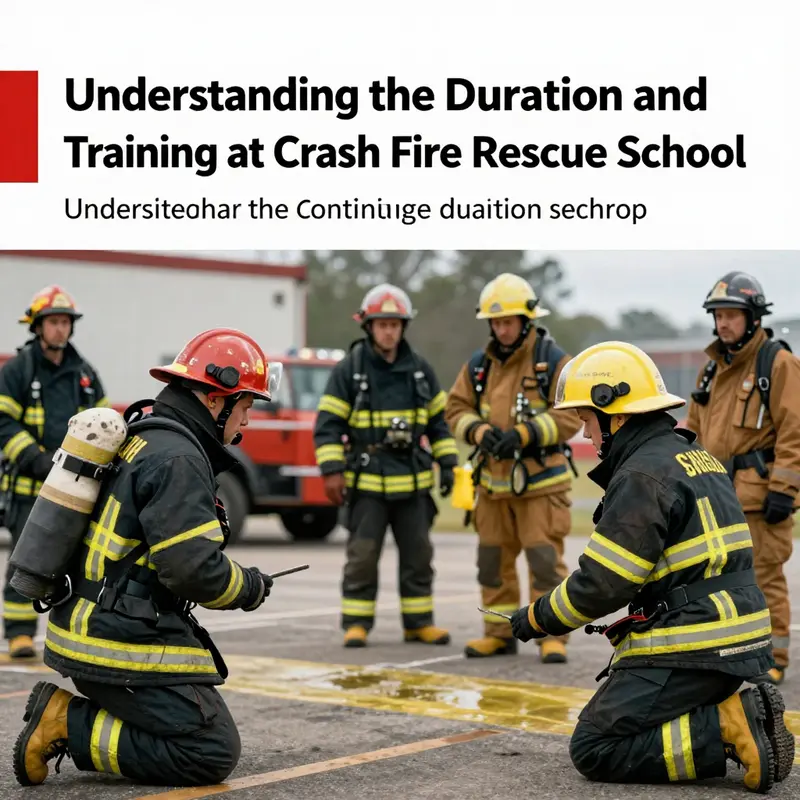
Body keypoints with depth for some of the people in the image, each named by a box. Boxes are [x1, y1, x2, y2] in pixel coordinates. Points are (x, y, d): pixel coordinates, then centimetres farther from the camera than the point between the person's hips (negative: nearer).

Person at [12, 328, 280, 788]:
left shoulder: (143, 439, 16)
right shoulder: (178, 459, -17)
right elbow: (194, 569, -23)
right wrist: (250, 588, -3)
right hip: (125, 647, -10)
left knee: (209, 729, 16)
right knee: (212, 754, -8)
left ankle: (70, 711, 7)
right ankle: (70, 727, -8)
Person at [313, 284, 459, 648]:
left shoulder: (421, 369, 6)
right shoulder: (348, 370, -4)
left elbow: (438, 420, 14)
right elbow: (328, 425, -6)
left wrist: (447, 463, 7)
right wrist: (331, 471, -13)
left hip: (413, 482, 4)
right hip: (366, 482, -3)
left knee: (418, 554, 8)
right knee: (362, 555, -2)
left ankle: (419, 622, 17)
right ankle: (356, 624, 6)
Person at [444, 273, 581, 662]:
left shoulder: (554, 361, -7)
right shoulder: (478, 365, 8)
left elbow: (570, 415, -13)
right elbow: (456, 408, 7)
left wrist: (523, 434, -23)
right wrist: (479, 431, -13)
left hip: (540, 482, -5)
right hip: (494, 482, 5)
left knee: (545, 561, -7)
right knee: (493, 561, 11)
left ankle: (553, 636, -1)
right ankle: (499, 634, 21)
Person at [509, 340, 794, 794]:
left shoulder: (643, 474, -15)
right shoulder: (695, 455, 16)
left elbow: (604, 581, -17)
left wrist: (538, 618, -3)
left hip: (689, 652, -9)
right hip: (733, 639, 9)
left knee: (595, 750, -5)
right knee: (620, 726, 19)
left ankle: (730, 728, -14)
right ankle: (740, 714, 5)